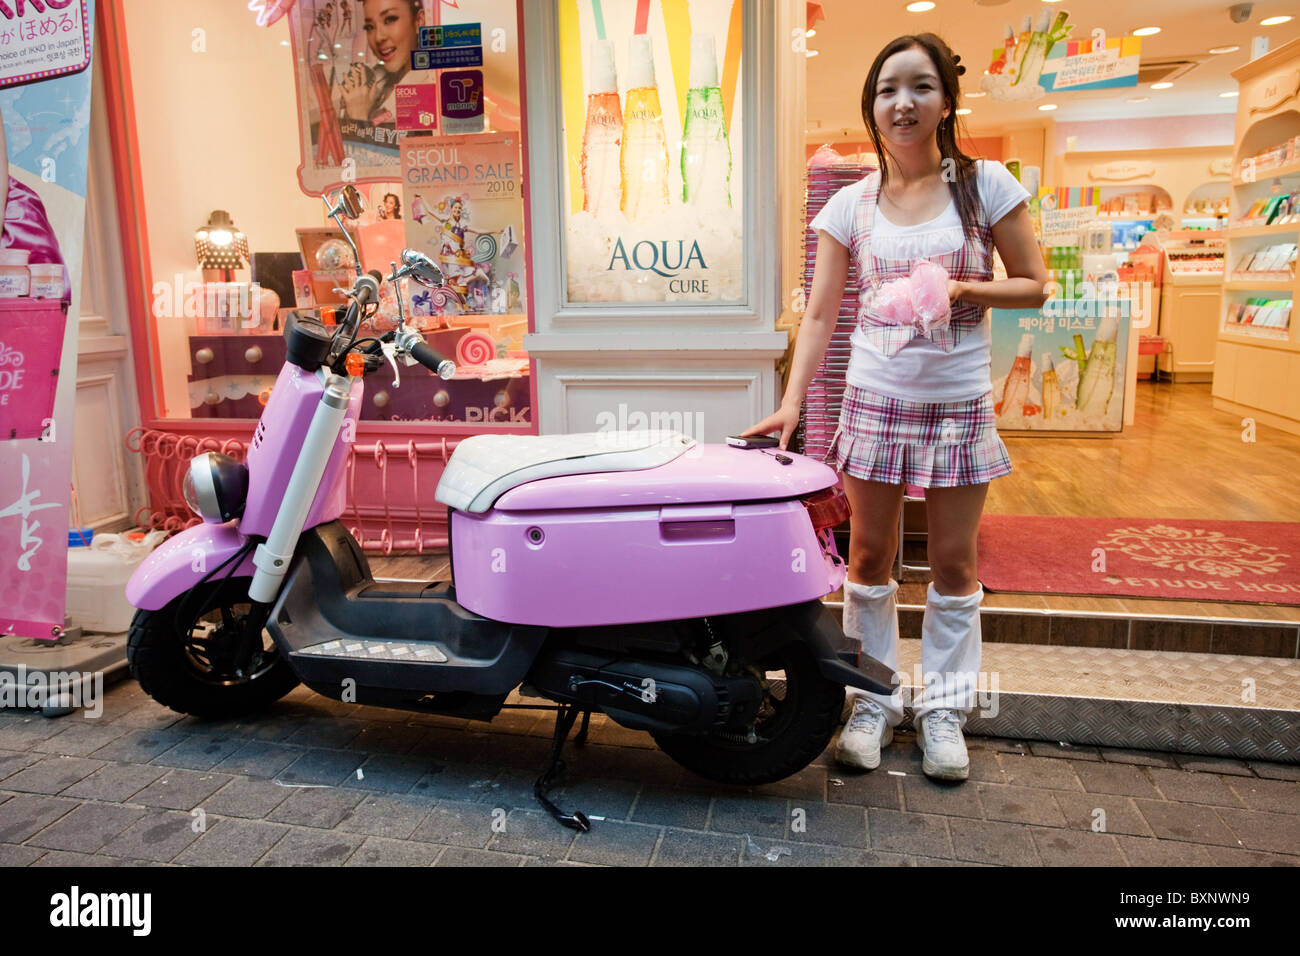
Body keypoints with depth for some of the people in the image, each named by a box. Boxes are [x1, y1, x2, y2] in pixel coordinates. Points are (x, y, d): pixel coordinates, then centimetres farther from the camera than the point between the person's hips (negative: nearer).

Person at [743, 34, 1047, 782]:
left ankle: (945, 707, 24)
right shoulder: (851, 205, 2)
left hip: (959, 404, -1)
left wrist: (964, 290, -18)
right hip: (876, 401, 1)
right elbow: (822, 314, -2)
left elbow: (1035, 286, 1)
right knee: (870, 557, 7)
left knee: (954, 564, 7)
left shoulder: (985, 185, -1)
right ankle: (874, 701, 23)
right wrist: (792, 403, -13)